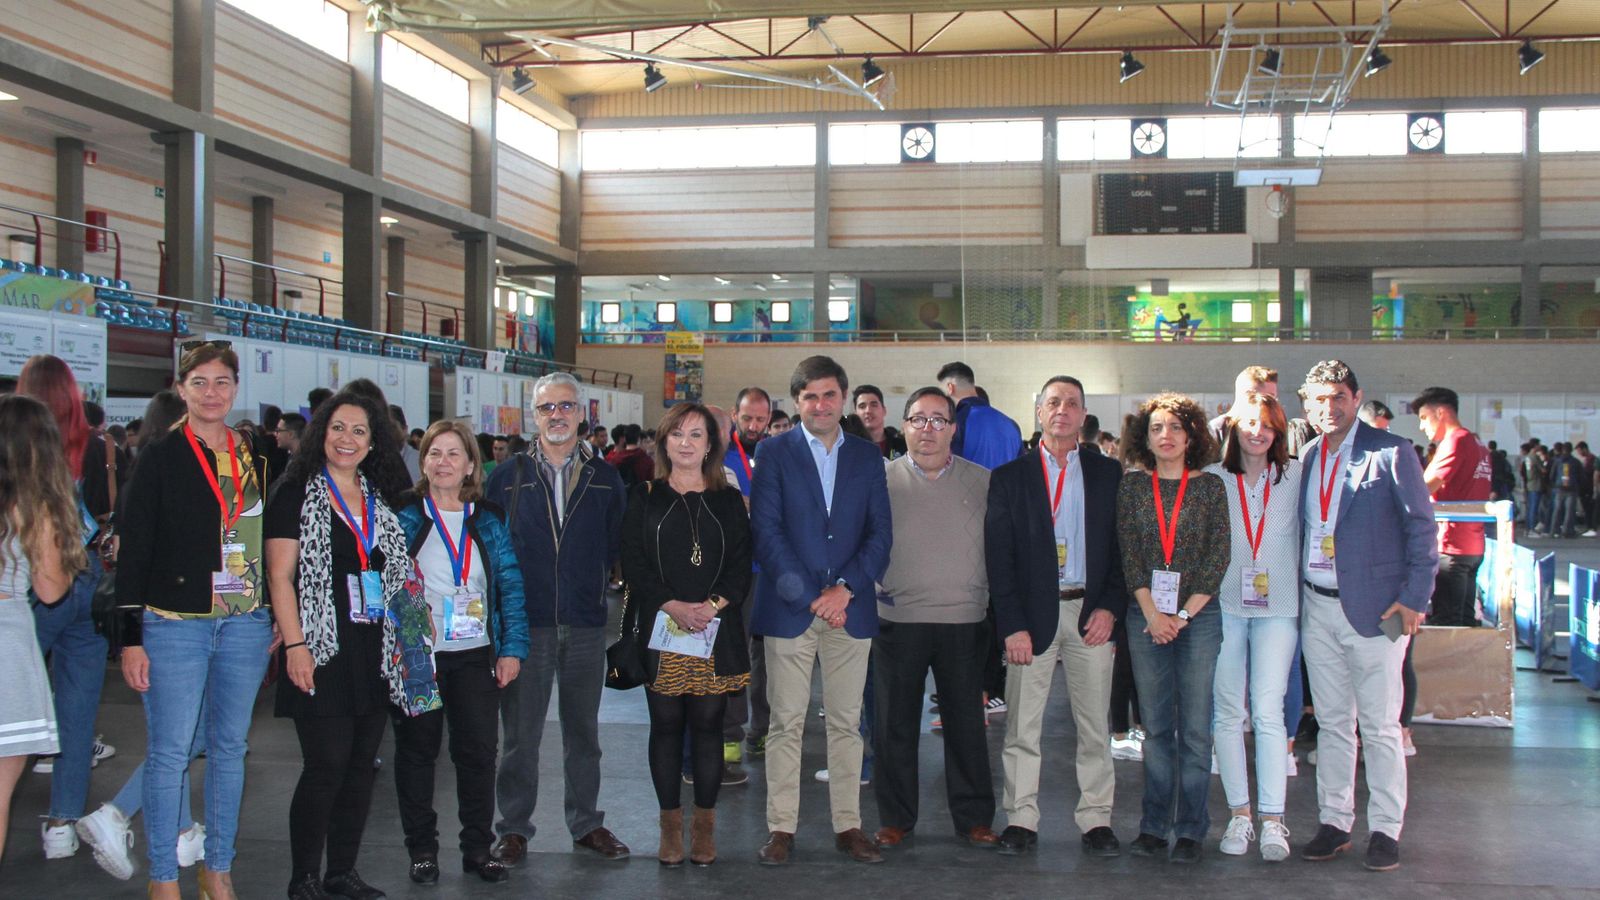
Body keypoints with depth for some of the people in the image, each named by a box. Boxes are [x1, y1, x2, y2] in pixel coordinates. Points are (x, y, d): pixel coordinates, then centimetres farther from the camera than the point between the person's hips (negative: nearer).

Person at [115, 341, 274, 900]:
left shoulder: (255, 457, 10)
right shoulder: (160, 456, -3)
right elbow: (133, 550, -5)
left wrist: (279, 619, 11)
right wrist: (131, 638, -10)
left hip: (245, 624, 4)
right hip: (175, 623, -4)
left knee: (230, 749, 11)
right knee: (170, 753, 0)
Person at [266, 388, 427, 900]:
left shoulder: (380, 499, 15)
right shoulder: (297, 493, -2)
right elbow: (280, 576, -7)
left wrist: (400, 639, 13)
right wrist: (295, 644, -14)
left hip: (374, 655, 6)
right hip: (322, 652, -6)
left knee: (362, 766, 8)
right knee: (326, 766, -7)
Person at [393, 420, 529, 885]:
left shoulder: (489, 521, 7)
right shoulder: (403, 516, 0)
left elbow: (511, 586, 5)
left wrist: (512, 647, -3)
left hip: (476, 655, 2)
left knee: (478, 751, 3)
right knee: (417, 750, 6)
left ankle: (478, 847, 15)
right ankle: (422, 848, 18)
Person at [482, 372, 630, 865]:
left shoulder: (605, 477, 6)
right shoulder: (508, 476, 3)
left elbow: (616, 546, 9)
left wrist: (593, 588, 0)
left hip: (586, 625, 1)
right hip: (525, 622, -1)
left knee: (583, 731, 12)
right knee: (520, 733, 4)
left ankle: (587, 823, 23)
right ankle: (514, 828, 15)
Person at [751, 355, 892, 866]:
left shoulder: (867, 456, 11)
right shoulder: (774, 452, 3)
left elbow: (880, 533, 6)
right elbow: (766, 532, -4)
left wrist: (845, 588, -8)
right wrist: (809, 597, -11)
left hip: (850, 608, 2)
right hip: (790, 608, -2)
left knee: (847, 722, 6)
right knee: (786, 723, 0)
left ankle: (848, 825, 13)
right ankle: (781, 829, 6)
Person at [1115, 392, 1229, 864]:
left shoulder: (1210, 487, 2)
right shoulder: (1131, 488, 6)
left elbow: (1218, 558, -2)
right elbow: (1129, 556, 2)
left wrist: (1183, 615, -9)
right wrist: (1152, 613, -8)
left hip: (1199, 616, -1)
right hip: (1145, 617, 2)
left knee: (1194, 727, 0)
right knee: (1156, 727, 6)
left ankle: (1190, 830, 6)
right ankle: (1154, 825, 12)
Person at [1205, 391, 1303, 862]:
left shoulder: (1295, 476, 6)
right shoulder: (1213, 479, 4)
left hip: (1277, 608, -1)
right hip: (1224, 606, 1)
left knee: (1268, 711, -9)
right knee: (1228, 713, 4)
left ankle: (1273, 820, -5)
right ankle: (1238, 814, 12)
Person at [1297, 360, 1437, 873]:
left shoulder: (1390, 453, -6)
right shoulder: (1306, 459, 10)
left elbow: (1422, 527, -5)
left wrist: (1413, 598, -11)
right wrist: (1296, 594, 7)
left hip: (1375, 608, -5)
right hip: (1317, 608, 5)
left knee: (1380, 726, 1)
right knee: (1332, 723, 11)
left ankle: (1385, 831, 10)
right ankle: (1334, 824, 19)